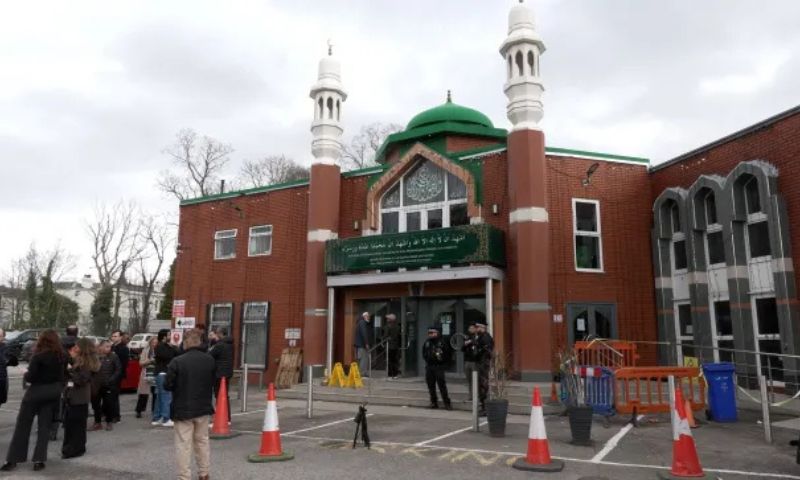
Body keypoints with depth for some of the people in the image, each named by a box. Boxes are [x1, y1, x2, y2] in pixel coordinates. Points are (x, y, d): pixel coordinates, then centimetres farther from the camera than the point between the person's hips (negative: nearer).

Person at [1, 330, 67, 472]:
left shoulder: (38, 356, -15)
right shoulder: (62, 357, -1)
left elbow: (31, 377, -15)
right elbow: (63, 375, 4)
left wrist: (25, 374, 4)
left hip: (37, 392, -4)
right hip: (53, 393, 4)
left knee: (22, 424, 8)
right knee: (45, 426, 9)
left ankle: (12, 459, 11)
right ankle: (39, 459, 6)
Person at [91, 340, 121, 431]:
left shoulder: (113, 357, -3)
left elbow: (118, 370, -2)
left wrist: (111, 380, -10)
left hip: (108, 385, -1)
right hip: (96, 385, 1)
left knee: (109, 404, 3)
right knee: (95, 403, 9)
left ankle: (109, 422, 18)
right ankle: (98, 422, 24)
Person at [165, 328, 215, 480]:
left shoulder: (177, 361, -17)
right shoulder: (210, 360, -2)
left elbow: (168, 385, -11)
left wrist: (180, 387, 9)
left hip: (183, 409, -4)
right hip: (203, 407, 5)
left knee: (184, 445, 3)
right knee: (202, 441, 18)